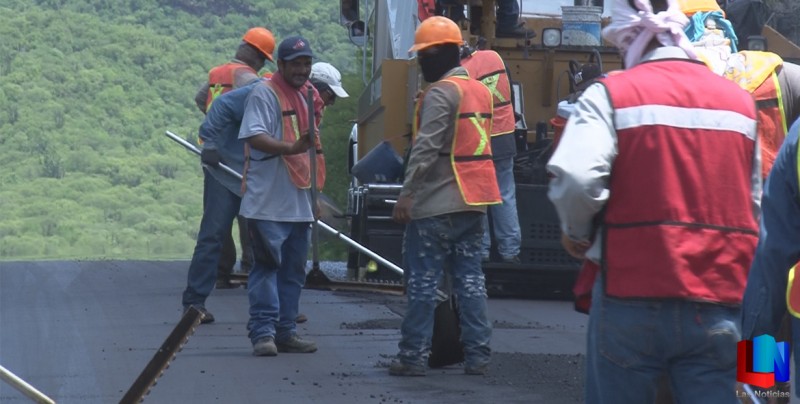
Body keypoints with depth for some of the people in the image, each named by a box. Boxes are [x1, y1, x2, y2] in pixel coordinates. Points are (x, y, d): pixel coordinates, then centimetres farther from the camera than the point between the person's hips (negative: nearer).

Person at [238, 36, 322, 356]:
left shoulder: (307, 96, 17)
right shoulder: (264, 94, -8)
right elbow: (254, 136, -21)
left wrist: (315, 191, 24)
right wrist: (291, 147, -34)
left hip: (299, 203, 8)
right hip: (268, 201, -8)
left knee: (293, 271, 10)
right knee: (267, 265, -8)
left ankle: (286, 332, 16)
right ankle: (263, 332, -6)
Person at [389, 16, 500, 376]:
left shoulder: (441, 92, -12)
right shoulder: (480, 91, 15)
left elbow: (426, 148, -19)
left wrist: (406, 194, -18)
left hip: (436, 204, -8)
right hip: (473, 201, 8)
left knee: (422, 280, -3)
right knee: (470, 277, 9)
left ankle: (413, 357, -2)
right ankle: (477, 356, 8)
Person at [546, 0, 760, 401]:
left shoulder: (610, 94, -5)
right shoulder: (740, 100, 9)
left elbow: (575, 179, -19)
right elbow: (756, 203, 15)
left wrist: (577, 234, 0)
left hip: (633, 296, -3)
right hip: (720, 307, 3)